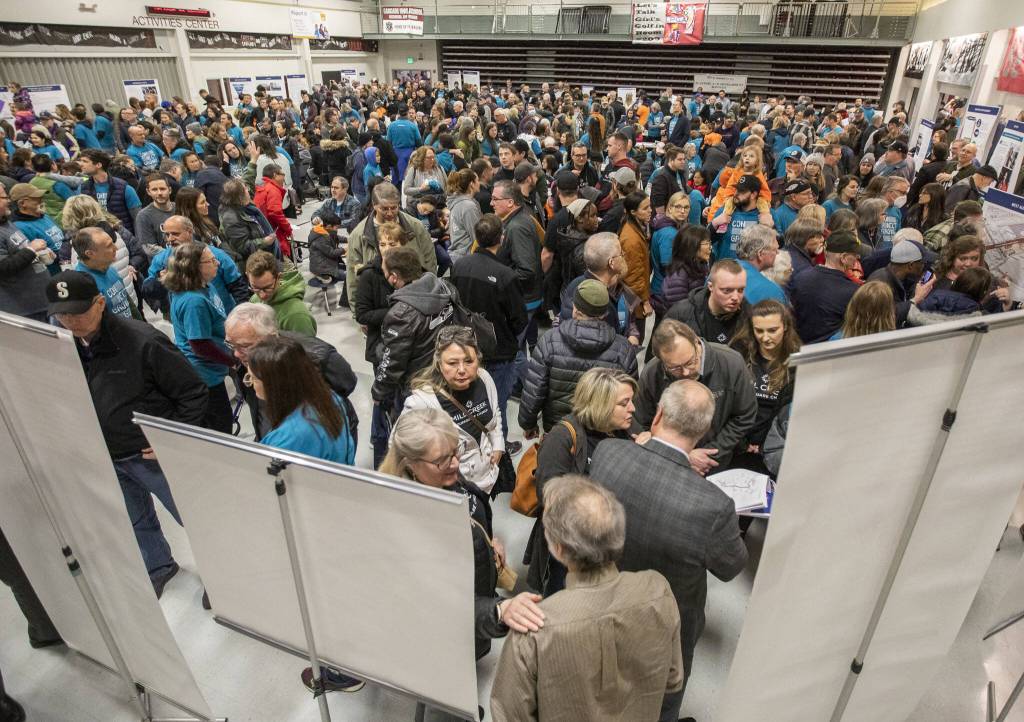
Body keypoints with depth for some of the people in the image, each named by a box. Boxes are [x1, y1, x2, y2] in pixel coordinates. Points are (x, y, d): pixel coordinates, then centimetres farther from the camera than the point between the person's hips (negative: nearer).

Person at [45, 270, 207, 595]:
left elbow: (194, 393, -18)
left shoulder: (143, 341, -23)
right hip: (105, 459, 7)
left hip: (150, 455, -6)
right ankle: (158, 567, 48)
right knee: (137, 522, 25)